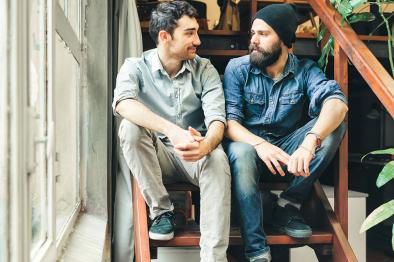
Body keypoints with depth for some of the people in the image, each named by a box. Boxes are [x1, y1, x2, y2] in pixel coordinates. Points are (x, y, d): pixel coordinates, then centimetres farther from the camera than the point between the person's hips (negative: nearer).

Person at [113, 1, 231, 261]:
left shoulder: (205, 70, -2)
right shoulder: (136, 67, -6)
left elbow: (217, 119, -14)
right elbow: (123, 103, -28)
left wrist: (205, 145, -40)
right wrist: (172, 130, -44)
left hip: (195, 156, 0)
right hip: (156, 156, 0)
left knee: (217, 159, -33)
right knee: (131, 127, -28)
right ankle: (161, 210, -14)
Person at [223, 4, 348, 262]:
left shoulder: (305, 70, -4)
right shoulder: (237, 68, -5)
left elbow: (337, 101, -23)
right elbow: (229, 120, -15)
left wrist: (310, 141, -43)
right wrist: (260, 144, -36)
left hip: (288, 148, 2)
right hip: (249, 143, -2)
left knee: (334, 125, -21)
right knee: (239, 153, -37)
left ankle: (289, 205, -12)